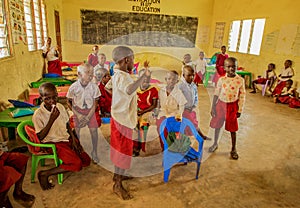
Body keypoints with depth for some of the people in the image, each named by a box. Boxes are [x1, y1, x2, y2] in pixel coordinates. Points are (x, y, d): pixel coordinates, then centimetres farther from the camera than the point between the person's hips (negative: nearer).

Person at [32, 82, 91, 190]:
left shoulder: (60, 107, -1)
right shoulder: (38, 114, -17)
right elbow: (40, 137, -18)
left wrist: (74, 140, 0)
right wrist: (52, 119, -27)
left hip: (67, 138, 6)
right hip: (54, 143, -6)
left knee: (86, 161, -1)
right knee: (76, 164, -22)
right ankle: (44, 174, -7)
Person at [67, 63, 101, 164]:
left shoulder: (94, 86, -14)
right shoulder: (74, 87, -15)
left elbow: (95, 104, -7)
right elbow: (69, 103, -4)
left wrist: (88, 117, -12)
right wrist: (78, 115, -12)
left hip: (90, 111, 0)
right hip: (77, 111, 0)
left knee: (94, 130, -5)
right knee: (76, 131, 0)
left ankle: (94, 152, 16)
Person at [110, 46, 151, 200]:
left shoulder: (118, 74, 8)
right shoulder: (122, 76, -25)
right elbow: (129, 90, -48)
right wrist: (144, 75, -54)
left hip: (122, 117, 10)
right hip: (123, 119, -10)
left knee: (120, 148, 22)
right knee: (124, 151, 1)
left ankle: (117, 175, 39)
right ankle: (118, 185, 15)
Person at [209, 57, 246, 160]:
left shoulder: (240, 80, -9)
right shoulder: (221, 79, -6)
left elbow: (242, 96, -3)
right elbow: (216, 94, 0)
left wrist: (240, 110, -3)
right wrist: (213, 107, -1)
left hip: (232, 106, -1)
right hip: (221, 104, 2)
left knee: (232, 128, 9)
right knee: (217, 125, 14)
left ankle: (233, 149, 27)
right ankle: (215, 144, 36)